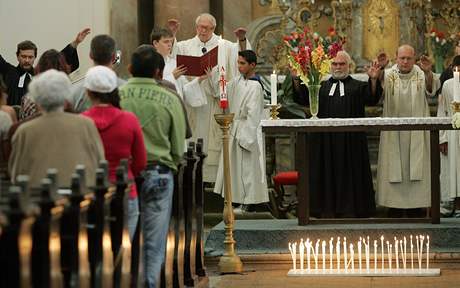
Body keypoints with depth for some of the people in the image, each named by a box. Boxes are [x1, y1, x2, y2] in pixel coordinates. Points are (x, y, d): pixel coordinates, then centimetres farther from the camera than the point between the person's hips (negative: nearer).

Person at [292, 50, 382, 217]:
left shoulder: (358, 86, 11)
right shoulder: (321, 86, 14)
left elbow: (371, 99, -6)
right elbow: (302, 98, 4)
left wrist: (373, 80, -22)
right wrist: (297, 80, -11)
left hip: (350, 140, -1)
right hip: (325, 140, 1)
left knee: (348, 174, 0)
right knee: (327, 174, 1)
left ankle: (349, 209, 5)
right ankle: (327, 209, 6)